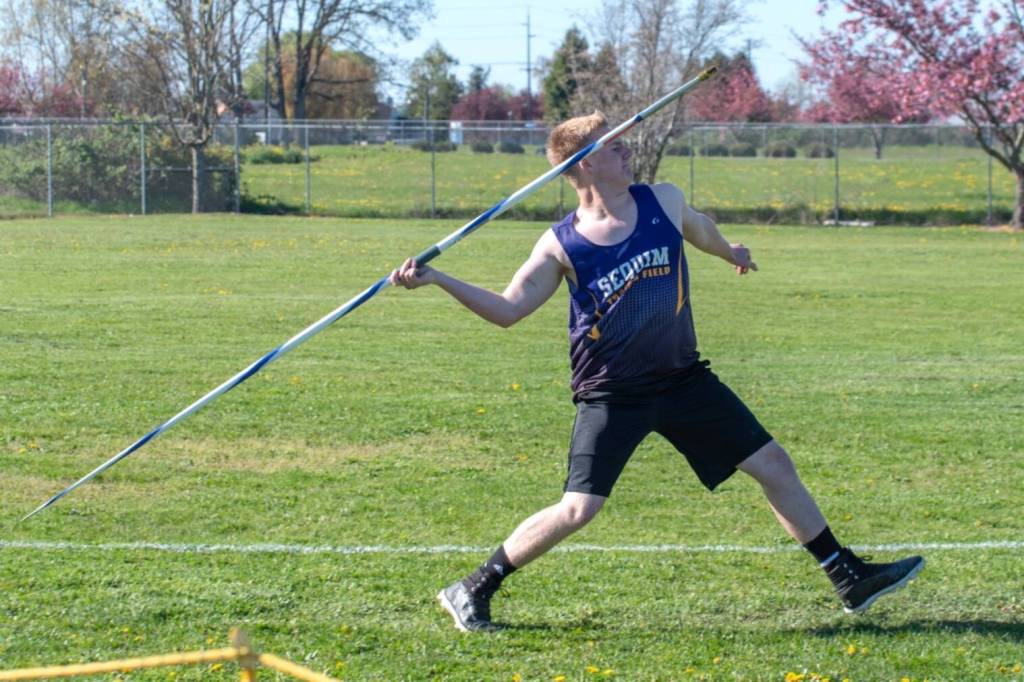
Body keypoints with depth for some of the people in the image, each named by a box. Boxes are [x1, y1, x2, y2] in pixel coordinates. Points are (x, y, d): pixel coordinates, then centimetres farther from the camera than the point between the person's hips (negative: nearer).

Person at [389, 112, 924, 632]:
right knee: (577, 510, -14)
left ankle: (849, 579, 19)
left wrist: (731, 252, 42)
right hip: (611, 395, -4)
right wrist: (435, 279, -22)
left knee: (773, 465, 5)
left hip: (684, 379, 5)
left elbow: (699, 230, 22)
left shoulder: (664, 202, -1)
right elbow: (508, 309, -11)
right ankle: (471, 591, 1)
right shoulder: (561, 245, -12)